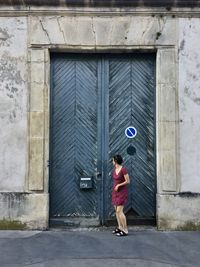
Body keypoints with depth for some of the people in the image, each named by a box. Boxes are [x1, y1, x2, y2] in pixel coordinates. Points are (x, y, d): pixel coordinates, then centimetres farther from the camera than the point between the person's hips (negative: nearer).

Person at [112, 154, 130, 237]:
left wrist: (118, 185, -18)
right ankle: (120, 228, 21)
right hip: (115, 191, 8)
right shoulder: (114, 170, 5)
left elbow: (128, 181, -15)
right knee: (116, 210, 10)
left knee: (119, 211, -11)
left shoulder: (123, 169, -18)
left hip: (122, 192, -8)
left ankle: (125, 230, -6)